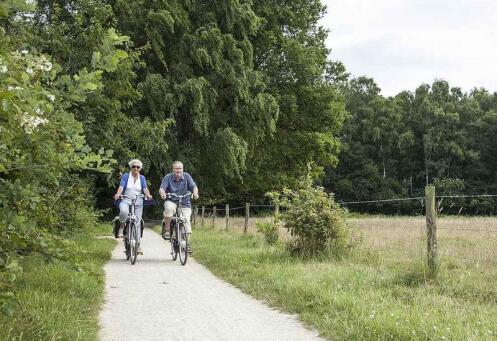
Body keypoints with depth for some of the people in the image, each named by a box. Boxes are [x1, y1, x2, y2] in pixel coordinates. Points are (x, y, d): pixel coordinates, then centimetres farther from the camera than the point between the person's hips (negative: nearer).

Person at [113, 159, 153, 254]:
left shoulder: (142, 178, 11)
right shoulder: (125, 176, 5)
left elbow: (145, 188, -3)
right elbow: (121, 186, -9)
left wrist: (148, 195, -25)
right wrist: (118, 194, -30)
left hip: (138, 203, 2)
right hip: (126, 201, -2)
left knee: (137, 223, -4)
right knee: (124, 211, -36)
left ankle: (138, 245, 4)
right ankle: (122, 225, -5)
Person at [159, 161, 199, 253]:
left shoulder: (186, 176, 1)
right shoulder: (168, 177, -3)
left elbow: (194, 186, -7)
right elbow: (162, 188, -12)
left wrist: (195, 193, -30)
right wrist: (162, 193, -37)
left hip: (185, 204, 1)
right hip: (171, 201, -1)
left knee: (186, 220, -15)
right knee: (169, 208, -36)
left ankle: (187, 243, 3)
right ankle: (166, 229, -17)